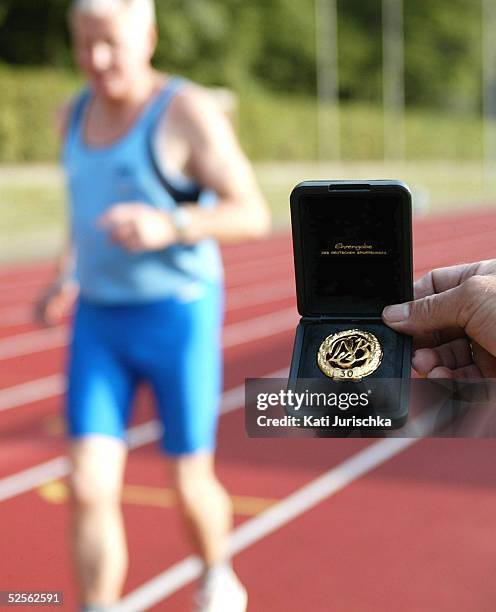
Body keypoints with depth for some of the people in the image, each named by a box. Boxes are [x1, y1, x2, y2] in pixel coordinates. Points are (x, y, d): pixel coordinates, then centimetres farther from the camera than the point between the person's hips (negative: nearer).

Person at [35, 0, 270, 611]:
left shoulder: (189, 111, -13)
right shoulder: (76, 113, 7)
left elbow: (253, 215, -14)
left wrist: (168, 227, -31)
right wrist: (66, 282, 8)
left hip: (180, 317, -5)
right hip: (99, 324, 5)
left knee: (189, 486, 8)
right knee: (89, 488, -6)